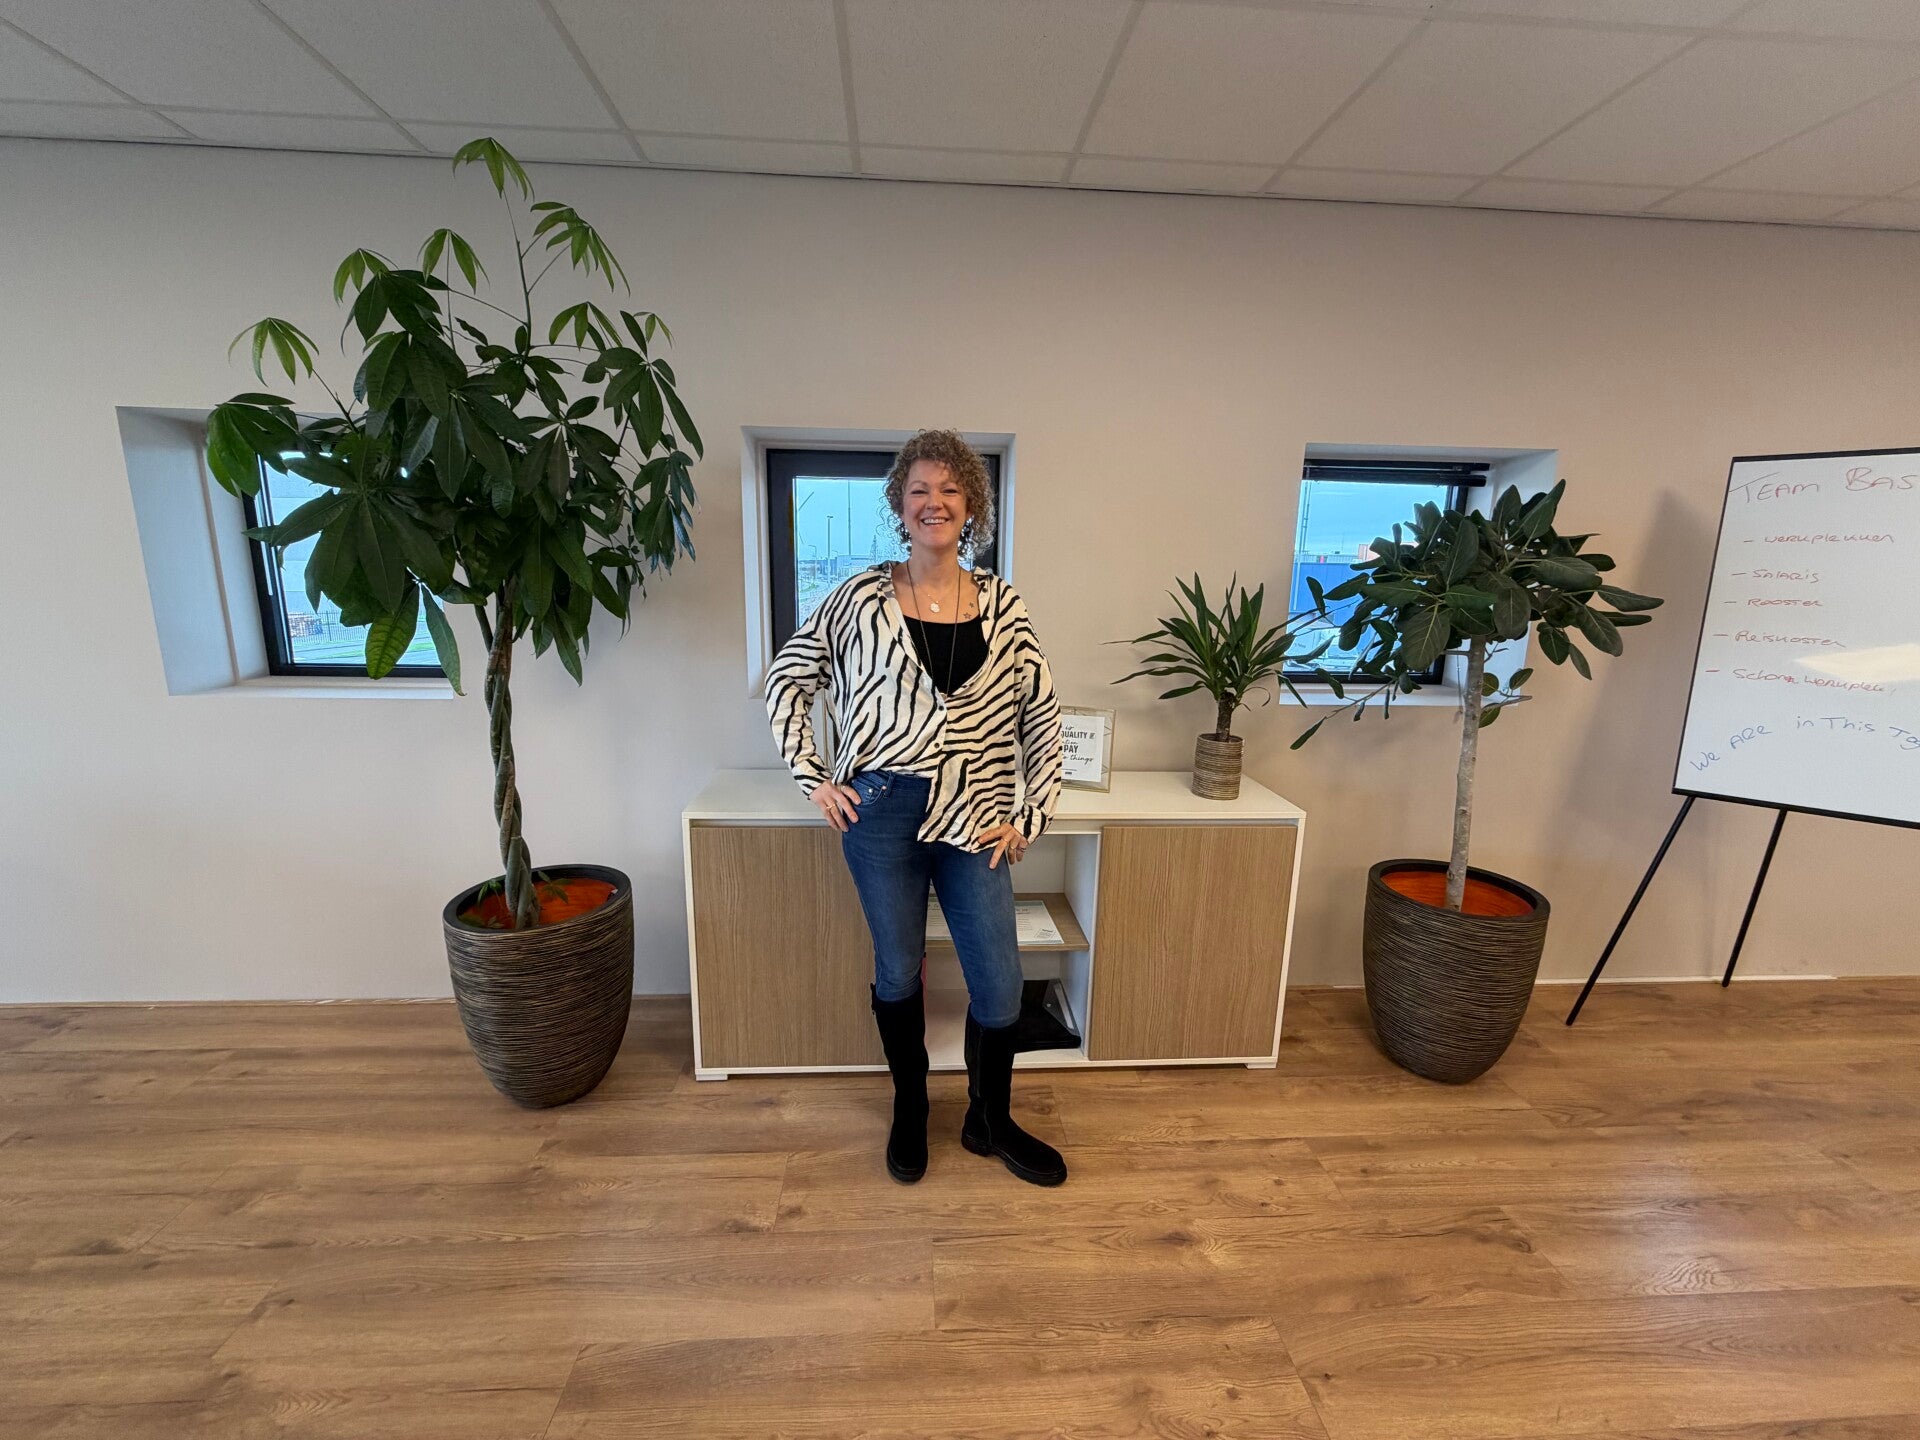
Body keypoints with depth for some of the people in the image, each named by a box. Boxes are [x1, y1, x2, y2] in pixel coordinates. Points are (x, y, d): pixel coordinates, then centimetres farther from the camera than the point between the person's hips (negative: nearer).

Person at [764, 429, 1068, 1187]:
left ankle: (990, 1121, 36)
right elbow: (787, 681, 6)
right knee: (898, 970, 14)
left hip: (973, 821, 2)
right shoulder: (861, 595, -2)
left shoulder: (1003, 605, 1)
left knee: (1000, 986, 7)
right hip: (879, 812, -1)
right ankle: (910, 1109, 41)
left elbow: (1042, 716, 5)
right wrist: (813, 778, 0)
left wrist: (1030, 815, 1)